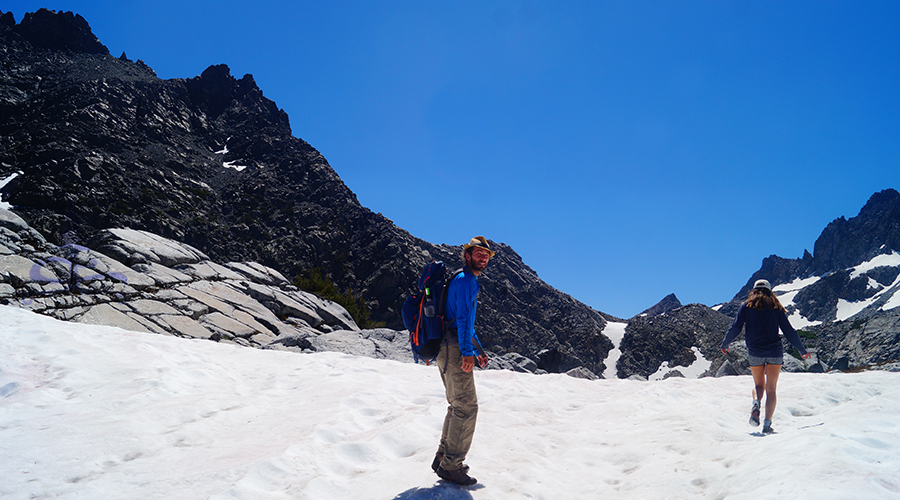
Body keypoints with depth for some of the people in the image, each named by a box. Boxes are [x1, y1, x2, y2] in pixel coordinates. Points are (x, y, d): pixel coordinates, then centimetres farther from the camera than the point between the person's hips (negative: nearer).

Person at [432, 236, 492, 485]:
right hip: (454, 349, -11)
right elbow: (463, 316, -19)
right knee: (467, 406, -9)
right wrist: (467, 351, -26)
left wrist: (477, 351, 27)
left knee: (458, 405, 16)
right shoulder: (465, 280, -8)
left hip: (449, 350, 11)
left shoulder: (468, 281, 24)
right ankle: (451, 465, -4)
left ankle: (443, 458, 22)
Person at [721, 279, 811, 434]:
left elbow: (735, 328, 0)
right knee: (771, 389, 5)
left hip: (755, 353, 0)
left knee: (758, 384, 17)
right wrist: (802, 350, 16)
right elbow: (789, 331, 6)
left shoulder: (746, 306, 4)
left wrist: (724, 344, 15)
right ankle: (767, 424, -3)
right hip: (775, 353, 0)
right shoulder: (776, 308, 6)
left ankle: (756, 404, -14)